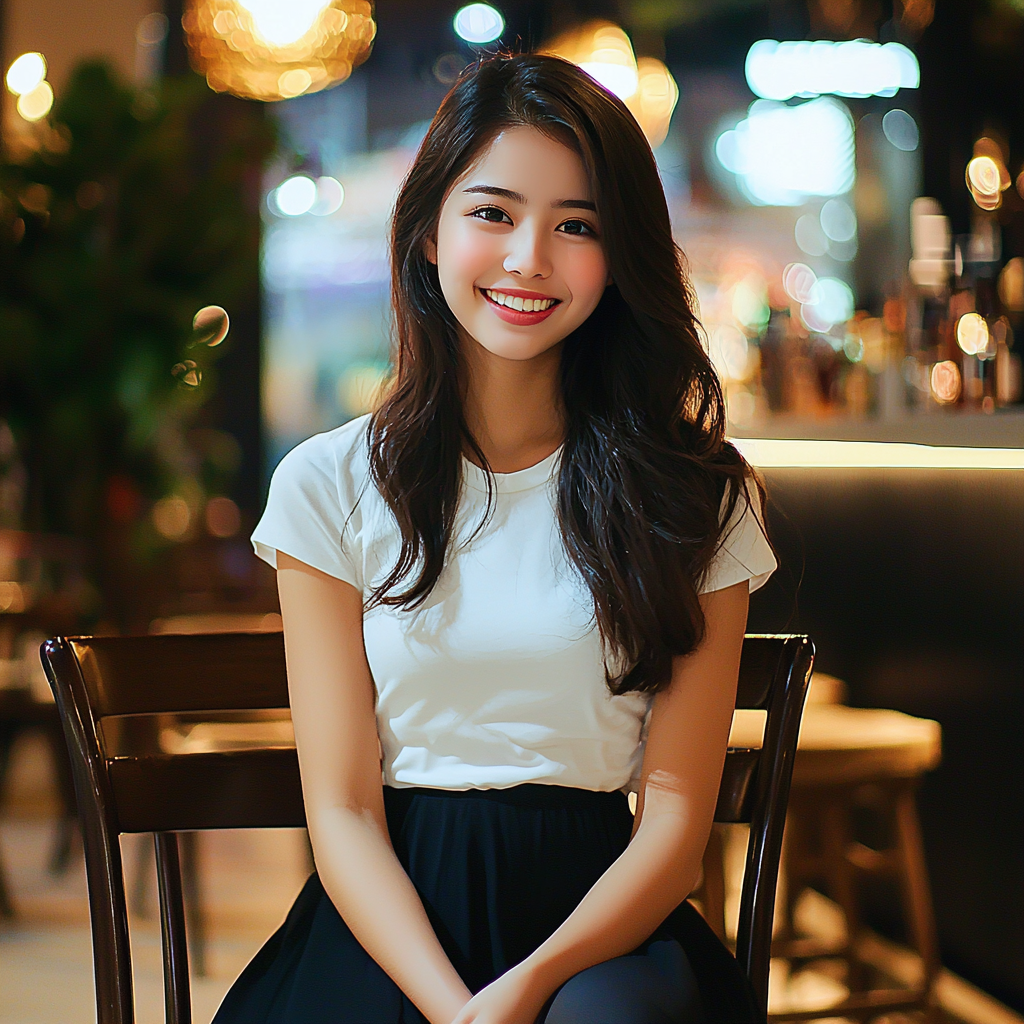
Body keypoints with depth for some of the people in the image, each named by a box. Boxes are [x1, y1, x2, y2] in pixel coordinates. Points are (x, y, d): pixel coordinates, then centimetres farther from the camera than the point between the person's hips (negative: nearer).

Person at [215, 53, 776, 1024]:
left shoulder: (696, 496, 4)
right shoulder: (329, 485, 3)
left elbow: (676, 812, -1)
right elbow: (342, 810, -1)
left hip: (596, 915, 0)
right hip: (390, 924, 0)